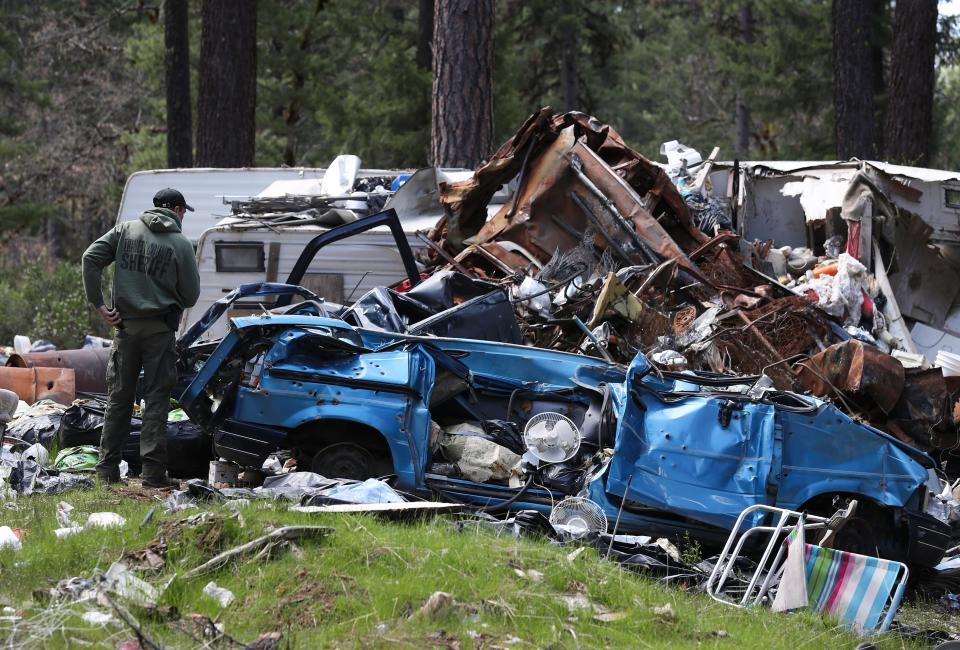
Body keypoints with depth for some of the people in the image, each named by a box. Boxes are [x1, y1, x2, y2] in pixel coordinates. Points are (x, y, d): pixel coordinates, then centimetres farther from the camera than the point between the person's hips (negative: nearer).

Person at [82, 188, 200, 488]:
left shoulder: (125, 230, 5)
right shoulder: (181, 244, -5)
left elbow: (91, 258, -2)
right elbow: (191, 296, -2)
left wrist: (98, 303, 0)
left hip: (126, 327, 3)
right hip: (160, 330, -3)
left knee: (119, 398, 11)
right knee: (156, 401, 1)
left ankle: (107, 468, 12)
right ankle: (153, 471, -4)